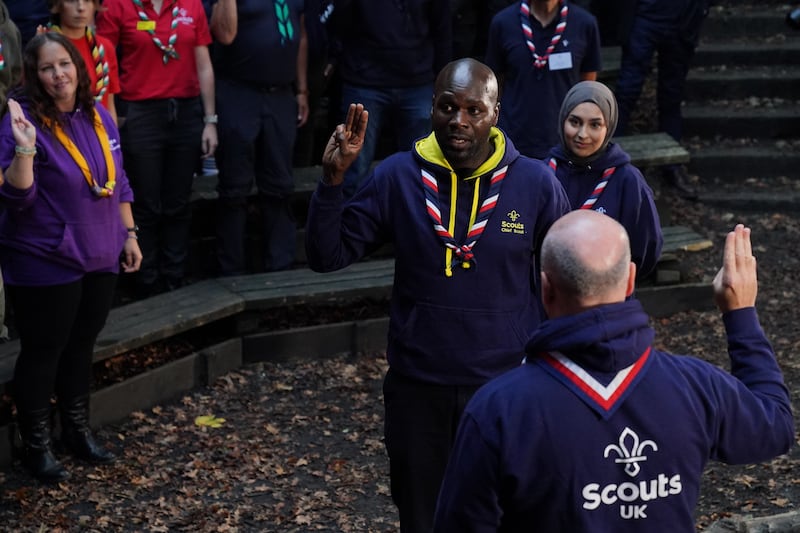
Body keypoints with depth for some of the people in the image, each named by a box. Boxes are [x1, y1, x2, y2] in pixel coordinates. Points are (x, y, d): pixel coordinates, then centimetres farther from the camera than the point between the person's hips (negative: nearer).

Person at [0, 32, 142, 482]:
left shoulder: (98, 116, 5)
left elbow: (117, 181, 15)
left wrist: (128, 233, 13)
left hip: (99, 257, 6)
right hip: (45, 263, -6)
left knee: (81, 345, 18)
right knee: (43, 350, 4)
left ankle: (78, 430, 33)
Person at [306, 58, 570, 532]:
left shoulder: (535, 182, -7)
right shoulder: (398, 177, -6)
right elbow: (327, 256, -6)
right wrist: (333, 179, -19)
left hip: (505, 386, -1)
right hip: (417, 387, 1)